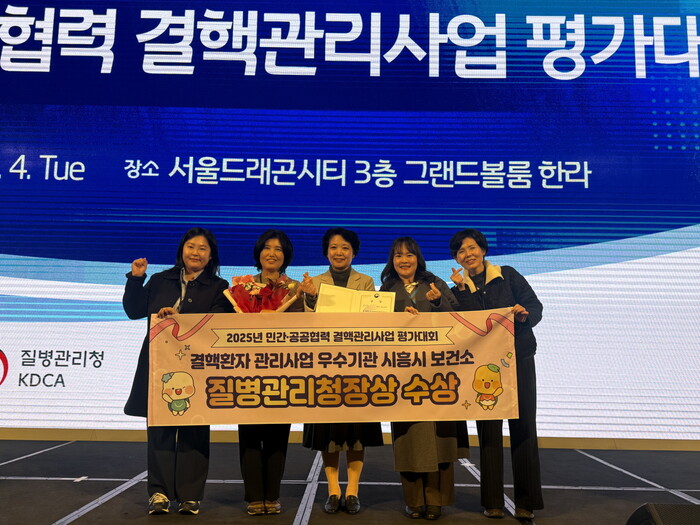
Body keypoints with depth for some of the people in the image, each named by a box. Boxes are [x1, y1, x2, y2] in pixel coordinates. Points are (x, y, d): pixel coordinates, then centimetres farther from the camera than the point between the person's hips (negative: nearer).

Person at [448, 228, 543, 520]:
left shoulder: (508, 276, 4)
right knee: (488, 430, 4)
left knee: (523, 427, -1)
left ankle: (526, 502, 9)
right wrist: (462, 288, -12)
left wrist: (524, 314, -21)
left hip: (518, 360, -1)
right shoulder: (459, 289, 9)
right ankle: (492, 502, 13)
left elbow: (536, 307, -1)